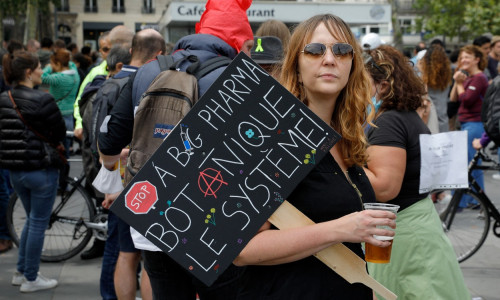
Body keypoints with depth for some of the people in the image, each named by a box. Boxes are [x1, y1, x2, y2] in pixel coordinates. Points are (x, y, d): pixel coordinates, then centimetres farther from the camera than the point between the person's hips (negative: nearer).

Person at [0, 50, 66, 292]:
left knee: (31, 219, 22)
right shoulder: (42, 100, -17)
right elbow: (60, 133, -10)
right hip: (41, 169, -7)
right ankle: (31, 279, 13)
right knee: (39, 223, 5)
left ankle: (21, 272, 28)